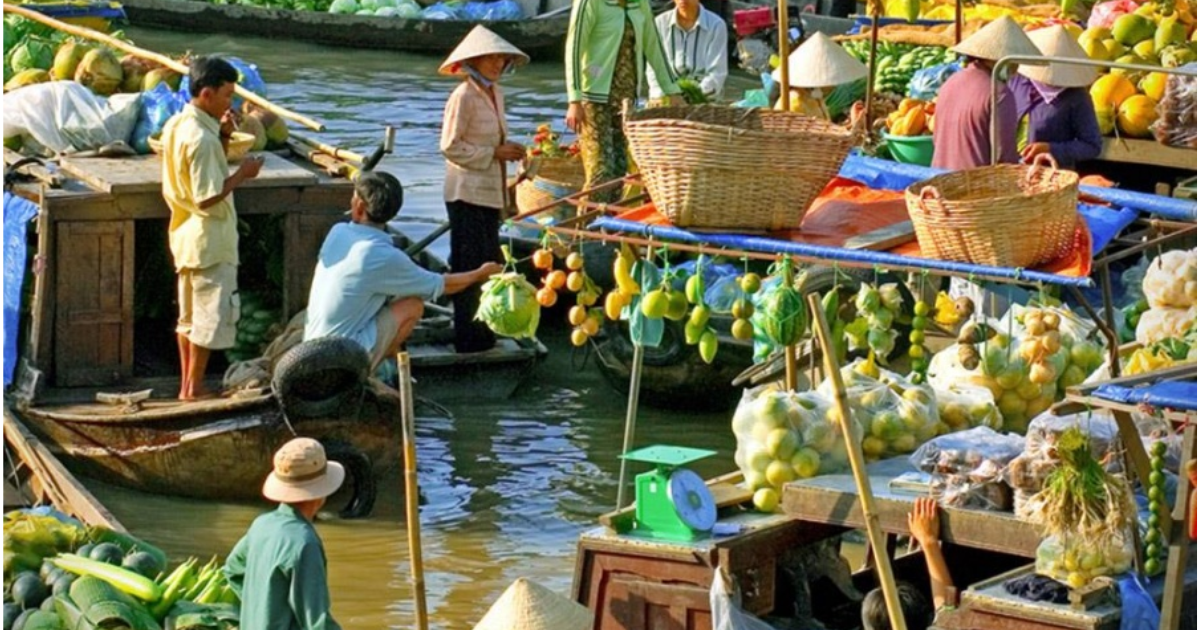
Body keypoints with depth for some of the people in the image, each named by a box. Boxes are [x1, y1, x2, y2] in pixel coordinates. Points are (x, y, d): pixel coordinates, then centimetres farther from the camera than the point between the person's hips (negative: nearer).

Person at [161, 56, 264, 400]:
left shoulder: (177, 125, 6)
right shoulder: (201, 139, -23)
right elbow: (207, 197, -25)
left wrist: (222, 137, 4)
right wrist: (241, 174, -15)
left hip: (185, 236, 10)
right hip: (209, 240, -10)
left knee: (189, 314, 16)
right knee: (213, 314, 0)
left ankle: (187, 384, 22)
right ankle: (193, 388, 5)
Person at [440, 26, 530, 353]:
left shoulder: (495, 93, 11)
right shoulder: (463, 96, -15)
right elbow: (450, 147, -17)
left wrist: (508, 151, 6)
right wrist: (494, 154, -18)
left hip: (490, 192, 9)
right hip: (467, 194, -9)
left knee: (489, 263, 13)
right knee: (469, 265, -4)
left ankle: (483, 332, 22)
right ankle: (468, 336, 2)